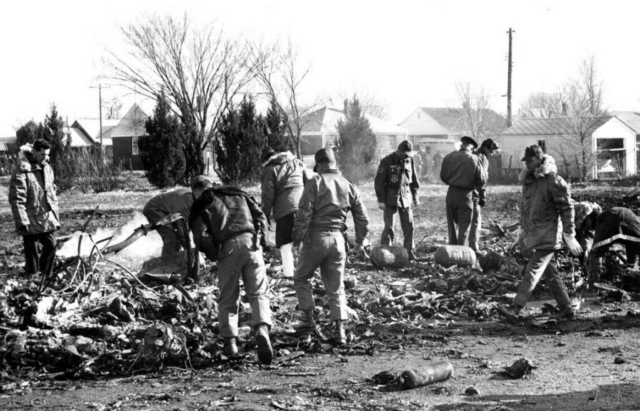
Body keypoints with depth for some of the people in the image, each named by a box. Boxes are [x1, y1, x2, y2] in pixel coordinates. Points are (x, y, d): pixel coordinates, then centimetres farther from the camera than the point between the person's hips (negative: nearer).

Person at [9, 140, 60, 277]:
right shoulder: (22, 171, -15)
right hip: (31, 220, -7)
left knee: (51, 245, 8)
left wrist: (56, 216, 15)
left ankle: (46, 275, 23)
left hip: (47, 219, 7)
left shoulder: (47, 168, 8)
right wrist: (22, 222, -20)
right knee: (31, 251, 1)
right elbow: (16, 199, -17)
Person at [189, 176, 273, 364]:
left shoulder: (200, 207, 14)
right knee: (258, 293, 3)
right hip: (250, 242, 2)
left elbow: (200, 237, -1)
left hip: (227, 248, -2)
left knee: (228, 299, 12)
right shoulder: (238, 194, 25)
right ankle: (262, 329, -20)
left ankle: (230, 340, 6)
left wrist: (213, 254, 13)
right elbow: (260, 216, 16)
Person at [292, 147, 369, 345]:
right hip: (337, 239, 4)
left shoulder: (315, 183, -6)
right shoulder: (349, 186, 7)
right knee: (336, 287, 8)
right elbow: (362, 217, 12)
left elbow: (304, 214, -13)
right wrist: (361, 240, 26)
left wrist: (297, 239, -7)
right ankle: (340, 329, 0)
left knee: (301, 278, 17)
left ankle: (308, 317, 11)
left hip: (315, 237, -4)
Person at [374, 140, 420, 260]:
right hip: (390, 199, -5)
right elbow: (379, 182, -9)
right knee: (389, 226, -7)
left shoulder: (409, 160, 6)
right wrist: (380, 200, -11)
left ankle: (409, 251, 13)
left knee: (409, 225, 5)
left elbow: (414, 179, 17)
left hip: (405, 197, 5)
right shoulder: (387, 161, -10)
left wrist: (415, 196, 15)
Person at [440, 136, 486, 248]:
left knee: (452, 223, 17)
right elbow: (481, 180, -5)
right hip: (466, 194, -3)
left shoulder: (449, 157, -2)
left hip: (451, 193, 3)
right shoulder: (474, 160, -9)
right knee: (464, 226, 5)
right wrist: (476, 186, 17)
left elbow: (443, 176, 5)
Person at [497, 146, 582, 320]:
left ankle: (516, 308, -19)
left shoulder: (553, 181, -12)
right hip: (533, 234, 8)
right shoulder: (528, 181, 12)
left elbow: (567, 208, -12)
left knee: (533, 270, -13)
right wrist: (524, 233, 21)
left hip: (548, 235, -8)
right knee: (550, 273, 12)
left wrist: (569, 235, -14)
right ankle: (566, 309, 19)